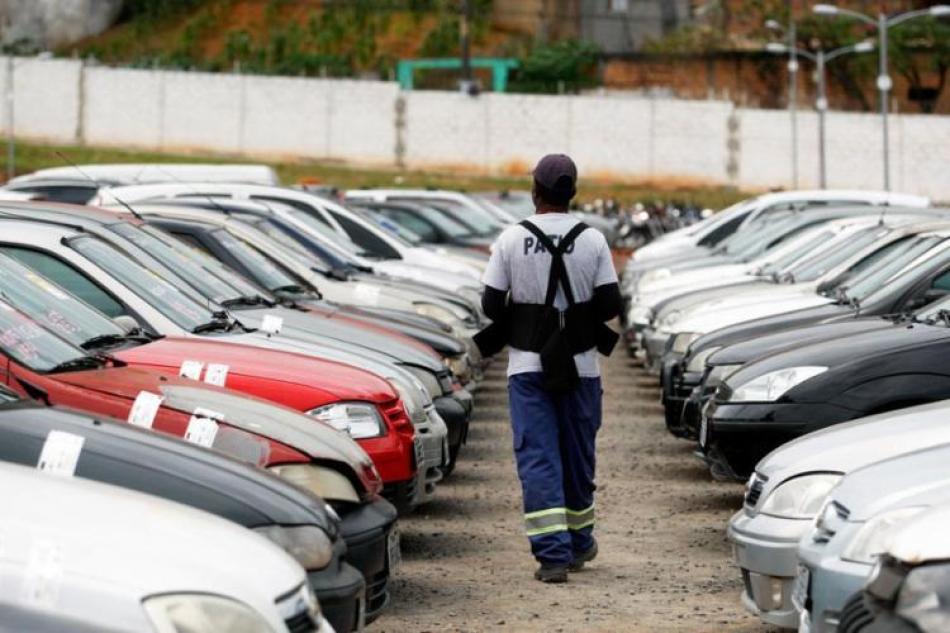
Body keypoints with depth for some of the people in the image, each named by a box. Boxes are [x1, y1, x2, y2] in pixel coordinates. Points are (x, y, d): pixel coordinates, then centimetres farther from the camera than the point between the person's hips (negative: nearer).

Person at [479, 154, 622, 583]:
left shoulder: (511, 240, -5)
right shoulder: (593, 241, -4)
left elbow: (491, 305, -5)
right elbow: (610, 305, -4)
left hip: (528, 366, -1)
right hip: (580, 366, 1)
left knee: (537, 456, -2)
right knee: (577, 452, 16)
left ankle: (552, 554, -13)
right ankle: (578, 543, 29)